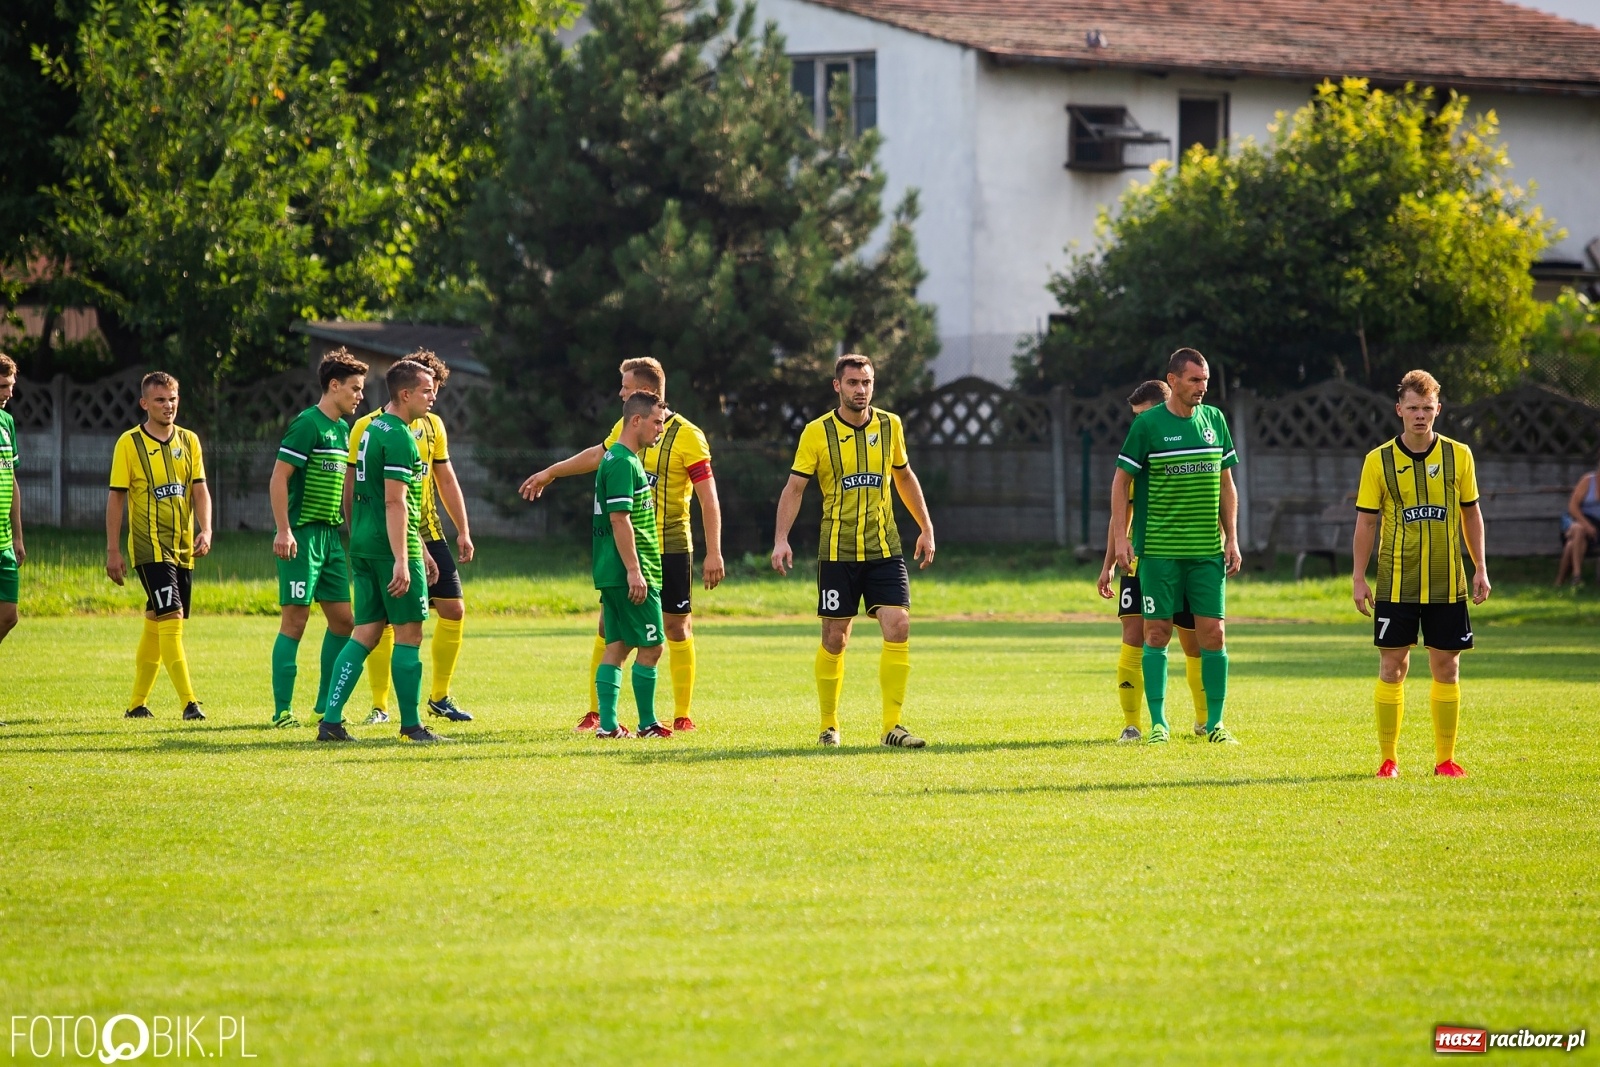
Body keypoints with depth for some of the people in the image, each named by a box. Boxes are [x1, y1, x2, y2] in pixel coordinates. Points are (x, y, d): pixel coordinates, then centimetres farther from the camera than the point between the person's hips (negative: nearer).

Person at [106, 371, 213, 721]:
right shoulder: (129, 443, -3)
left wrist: (205, 531, -10)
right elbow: (115, 498, -2)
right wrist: (112, 551, -5)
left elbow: (200, 490, 7)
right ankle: (189, 702, -20)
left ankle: (137, 703, 19)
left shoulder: (189, 441, 10)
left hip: (183, 548, 5)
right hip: (150, 546, -5)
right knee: (172, 619, -16)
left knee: (155, 624, 10)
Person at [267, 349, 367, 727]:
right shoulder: (308, 424, -12)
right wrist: (283, 530, -21)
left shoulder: (343, 430, 15)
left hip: (331, 536, 9)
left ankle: (327, 703, 20)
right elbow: (279, 478, -16)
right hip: (302, 535, -9)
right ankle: (283, 710, -5)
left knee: (342, 618, 9)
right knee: (296, 618, -7)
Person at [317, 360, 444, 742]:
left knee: (365, 633, 8)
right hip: (391, 546, -9)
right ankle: (411, 725, 4)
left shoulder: (372, 430, 18)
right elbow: (394, 502, -21)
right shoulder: (399, 437, -13)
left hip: (363, 544, 9)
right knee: (409, 633, -1)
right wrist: (402, 560, -24)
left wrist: (420, 550, 29)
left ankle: (331, 720, 3)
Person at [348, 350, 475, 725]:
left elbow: (446, 480, 16)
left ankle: (439, 696, 14)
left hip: (428, 535, 6)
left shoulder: (432, 426, 11)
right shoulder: (369, 427, -8)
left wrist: (463, 531, 12)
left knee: (454, 609, 0)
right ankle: (379, 705, 4)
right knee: (383, 620, -6)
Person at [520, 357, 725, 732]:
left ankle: (683, 716, 8)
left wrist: (714, 553, -18)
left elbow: (708, 497, -12)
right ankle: (596, 712, 9)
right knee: (608, 627, 2)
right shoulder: (624, 428, 8)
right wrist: (549, 473, 40)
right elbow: (597, 455, 29)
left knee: (677, 628, 0)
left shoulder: (686, 436, -10)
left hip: (670, 547, -5)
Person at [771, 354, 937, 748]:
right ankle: (829, 726, 19)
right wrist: (781, 539, -15)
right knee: (834, 639, 3)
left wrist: (926, 528, 21)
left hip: (884, 549, 2)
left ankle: (891, 726, -9)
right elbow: (795, 487, -4)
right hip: (837, 552, -2)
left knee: (898, 628, -12)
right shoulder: (818, 432, -3)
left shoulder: (890, 426, 6)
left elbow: (905, 477, 21)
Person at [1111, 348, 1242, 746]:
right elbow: (1121, 481, 1)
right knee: (1157, 632, -1)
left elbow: (1226, 484, 15)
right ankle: (1158, 722, 6)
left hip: (1208, 550, 3)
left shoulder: (1214, 420, 9)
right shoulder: (1148, 424, -4)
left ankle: (1215, 722, 7)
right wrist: (1121, 538, -7)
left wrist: (1232, 539, 10)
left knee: (1213, 633, 0)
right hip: (1159, 549, -3)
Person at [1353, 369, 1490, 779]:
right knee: (1392, 667, -1)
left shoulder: (1458, 456, 3)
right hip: (1396, 583, -1)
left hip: (1447, 584, 1)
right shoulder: (1378, 461, -1)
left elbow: (1471, 513, 11)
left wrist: (1480, 568, 6)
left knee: (1447, 668, 4)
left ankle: (1445, 758, 11)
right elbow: (1366, 521, 2)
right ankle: (1388, 758, 7)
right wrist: (1359, 577, -2)